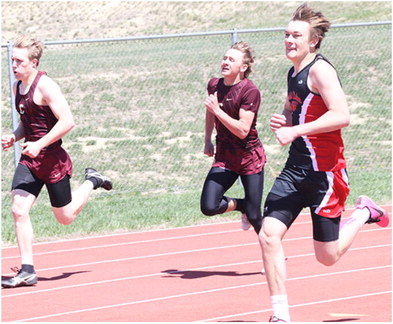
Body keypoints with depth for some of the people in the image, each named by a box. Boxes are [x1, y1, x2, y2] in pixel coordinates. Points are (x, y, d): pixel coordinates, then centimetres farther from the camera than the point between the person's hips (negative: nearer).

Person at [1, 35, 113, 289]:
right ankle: (27, 271, -6)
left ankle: (92, 182, 34)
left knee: (65, 217, 7)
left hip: (53, 159, -7)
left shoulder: (45, 86, -16)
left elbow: (67, 121, -21)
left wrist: (39, 144, -25)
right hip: (29, 160, 7)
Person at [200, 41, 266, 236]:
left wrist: (218, 110, -30)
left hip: (250, 158, -5)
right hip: (224, 157, 5)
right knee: (208, 207, -13)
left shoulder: (250, 92, -17)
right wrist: (207, 141, 18)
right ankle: (241, 205, 18)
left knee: (255, 217, -1)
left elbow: (243, 130, -25)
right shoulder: (214, 85, 1)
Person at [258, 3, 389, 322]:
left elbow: (341, 116, -28)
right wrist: (282, 121, 8)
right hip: (295, 170, 8)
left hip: (324, 172, -8)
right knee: (269, 235, -9)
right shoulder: (294, 72, 13)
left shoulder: (320, 70, -15)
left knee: (328, 256, 1)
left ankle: (364, 214, 29)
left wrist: (295, 131, -28)